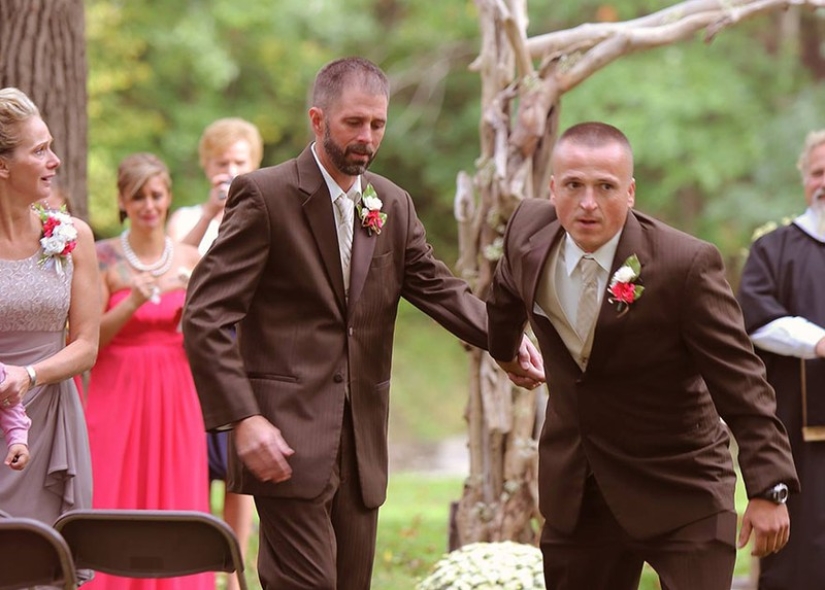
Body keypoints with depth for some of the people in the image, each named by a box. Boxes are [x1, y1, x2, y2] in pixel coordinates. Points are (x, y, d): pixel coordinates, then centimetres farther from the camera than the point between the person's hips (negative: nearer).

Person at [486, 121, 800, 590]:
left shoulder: (686, 266, -22)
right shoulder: (530, 230, -7)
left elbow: (741, 382, -19)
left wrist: (769, 489, -23)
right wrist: (504, 349, 37)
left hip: (682, 496, -5)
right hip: (575, 494, 5)